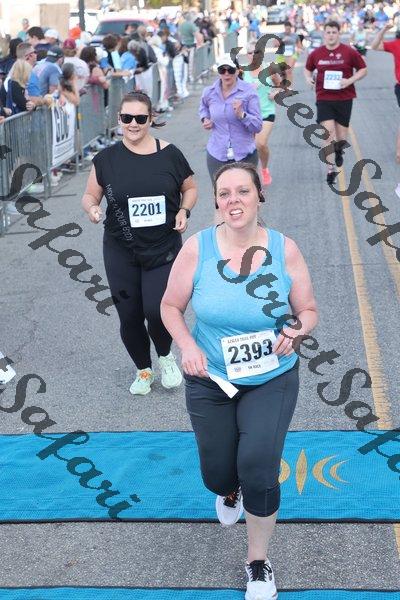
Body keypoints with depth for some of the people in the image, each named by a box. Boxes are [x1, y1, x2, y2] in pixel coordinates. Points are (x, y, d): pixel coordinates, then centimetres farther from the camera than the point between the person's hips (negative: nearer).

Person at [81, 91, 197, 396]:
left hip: (163, 249, -2)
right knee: (129, 317, 7)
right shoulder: (106, 159, -2)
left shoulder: (169, 154, -4)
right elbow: (90, 194, 8)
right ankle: (144, 370, 34)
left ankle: (166, 356, 21)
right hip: (121, 252, 2)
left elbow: (190, 188, 11)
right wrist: (92, 207, -14)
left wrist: (184, 211, -8)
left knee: (156, 310, -14)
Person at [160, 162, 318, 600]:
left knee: (258, 466, -19)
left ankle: (258, 563, 9)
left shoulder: (284, 249, -12)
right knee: (217, 476, 12)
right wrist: (187, 346, -20)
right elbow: (170, 307, -3)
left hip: (272, 379, -1)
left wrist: (296, 331, -25)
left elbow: (308, 311, -2)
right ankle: (231, 491, 56)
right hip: (211, 380, 1)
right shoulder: (197, 248, -14)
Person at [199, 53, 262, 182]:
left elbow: (258, 126, -11)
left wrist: (242, 114, -26)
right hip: (217, 155, 2)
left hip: (245, 156, -2)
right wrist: (205, 119, 8)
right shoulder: (209, 92, 1)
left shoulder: (248, 92, -9)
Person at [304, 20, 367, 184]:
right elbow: (308, 69, 18)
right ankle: (330, 170, -8)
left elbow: (363, 69, 3)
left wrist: (350, 80, -13)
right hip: (324, 98, 0)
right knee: (328, 131, -14)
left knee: (341, 138, 7)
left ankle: (339, 151, 45)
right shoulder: (316, 53, 3)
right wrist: (308, 78, -4)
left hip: (344, 98, 0)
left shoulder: (349, 52, -3)